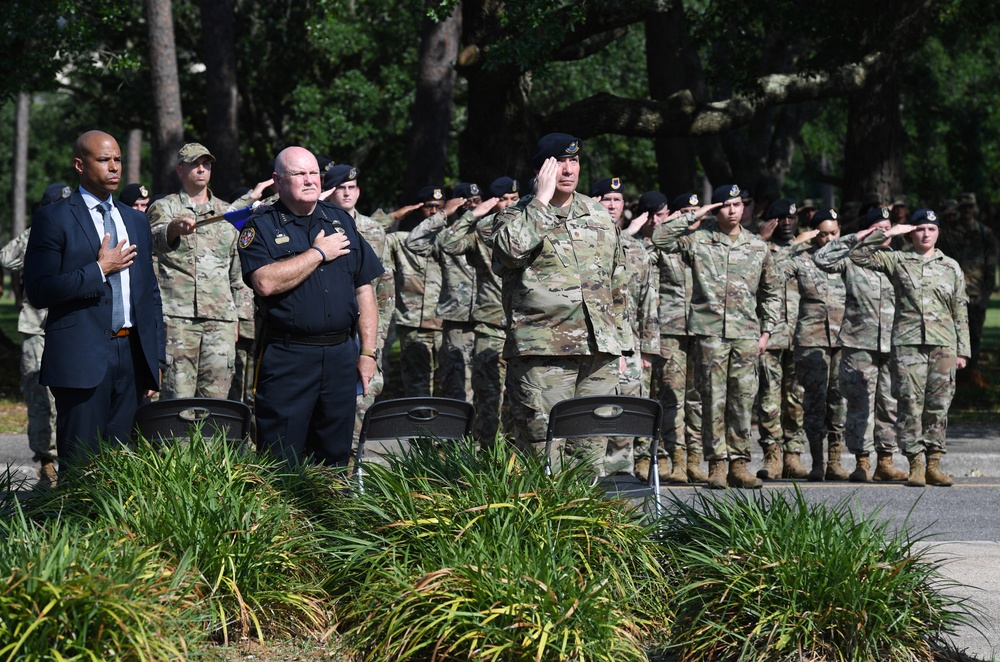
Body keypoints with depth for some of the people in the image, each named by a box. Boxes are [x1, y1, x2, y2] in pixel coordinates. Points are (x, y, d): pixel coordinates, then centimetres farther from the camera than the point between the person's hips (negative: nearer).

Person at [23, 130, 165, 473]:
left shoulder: (136, 221, 17)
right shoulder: (53, 219, -2)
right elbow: (38, 291, -9)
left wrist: (156, 356, 14)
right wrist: (99, 270, -12)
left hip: (133, 356, 5)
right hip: (83, 359, -5)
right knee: (81, 468, -4)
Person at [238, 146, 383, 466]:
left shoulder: (341, 221, 14)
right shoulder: (262, 226, 0)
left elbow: (364, 289, 14)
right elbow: (266, 282, -18)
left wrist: (367, 352, 7)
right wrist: (319, 253, -10)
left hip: (341, 355, 4)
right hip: (287, 357, -4)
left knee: (335, 458, 9)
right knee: (282, 464, -4)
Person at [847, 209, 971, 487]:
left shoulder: (951, 267, 13)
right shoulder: (897, 260, 8)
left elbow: (960, 312, 13)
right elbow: (857, 255, 2)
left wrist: (962, 350, 8)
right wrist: (888, 233, 0)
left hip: (943, 344, 2)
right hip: (907, 342, -2)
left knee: (939, 405, 1)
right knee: (910, 404, -5)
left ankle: (934, 464, 6)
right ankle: (915, 465, -1)